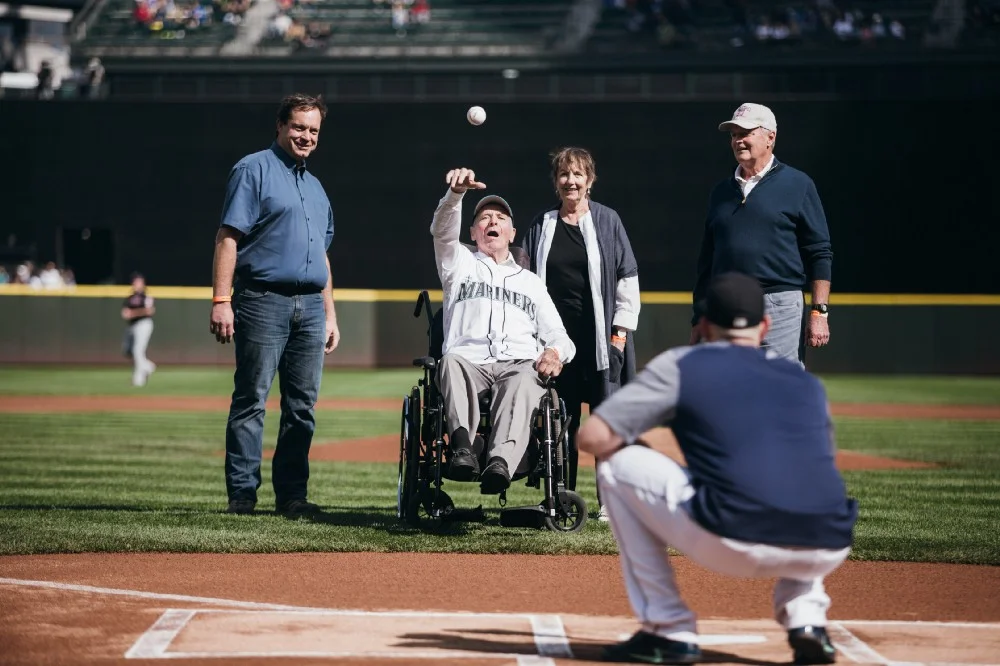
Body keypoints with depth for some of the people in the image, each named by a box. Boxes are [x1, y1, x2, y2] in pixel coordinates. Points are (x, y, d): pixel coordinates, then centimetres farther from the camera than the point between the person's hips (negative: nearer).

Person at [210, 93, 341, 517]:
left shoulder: (316, 187, 23)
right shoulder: (254, 170, 0)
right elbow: (228, 237, -8)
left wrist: (330, 314, 18)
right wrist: (221, 300, -18)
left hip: (309, 307, 7)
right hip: (264, 302, -7)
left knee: (302, 406, 5)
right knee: (251, 399, -7)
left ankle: (292, 494, 9)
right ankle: (242, 494, -5)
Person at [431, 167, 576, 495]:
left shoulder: (531, 282, 33)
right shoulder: (460, 265, 29)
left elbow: (559, 336, 23)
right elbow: (442, 231, 6)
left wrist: (555, 351, -4)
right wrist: (456, 193, -16)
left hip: (520, 365, 0)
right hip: (469, 360, 0)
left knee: (524, 381, -38)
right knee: (451, 362, -37)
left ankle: (500, 462, -61)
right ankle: (463, 445, -57)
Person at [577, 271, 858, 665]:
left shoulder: (682, 365, 13)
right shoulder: (807, 382, 25)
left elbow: (593, 438, 7)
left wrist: (632, 444, 30)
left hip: (734, 547, -5)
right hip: (827, 554, 5)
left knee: (617, 463, 17)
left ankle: (668, 632, 14)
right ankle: (806, 621, 17)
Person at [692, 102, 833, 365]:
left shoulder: (798, 185, 3)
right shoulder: (722, 192, 17)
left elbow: (819, 253, -1)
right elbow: (706, 262, 20)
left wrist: (819, 312, -10)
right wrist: (698, 320, 15)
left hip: (779, 308, -5)